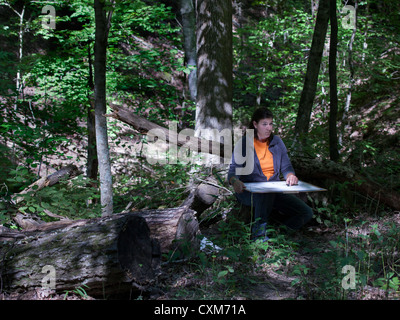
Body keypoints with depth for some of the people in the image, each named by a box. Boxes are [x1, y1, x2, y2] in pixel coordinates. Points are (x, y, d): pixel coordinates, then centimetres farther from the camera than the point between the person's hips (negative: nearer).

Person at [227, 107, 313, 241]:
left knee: (306, 213, -11)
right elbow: (233, 170, -10)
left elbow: (286, 166, 7)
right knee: (266, 193, -41)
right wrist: (235, 181, -34)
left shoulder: (277, 141, 10)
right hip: (249, 191, -5)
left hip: (274, 190, 5)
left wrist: (290, 175, -18)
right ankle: (258, 231, -21)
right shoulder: (243, 143, -3)